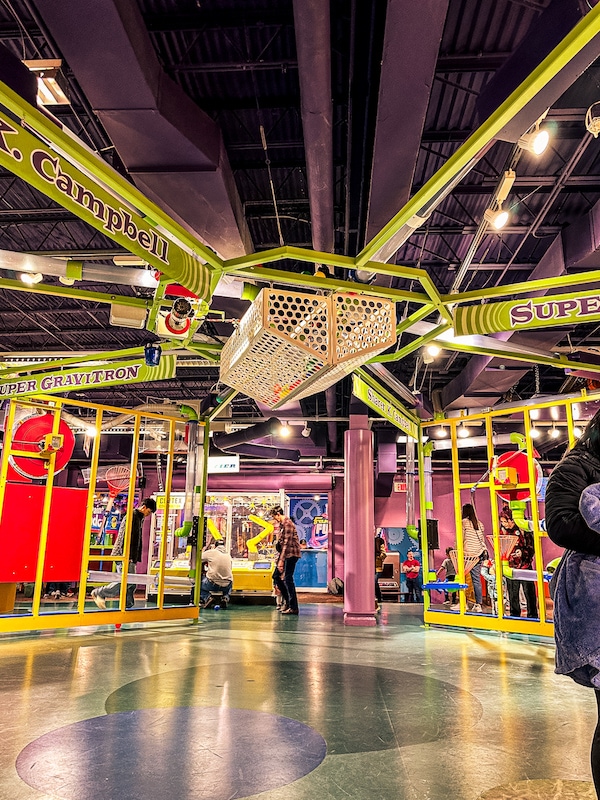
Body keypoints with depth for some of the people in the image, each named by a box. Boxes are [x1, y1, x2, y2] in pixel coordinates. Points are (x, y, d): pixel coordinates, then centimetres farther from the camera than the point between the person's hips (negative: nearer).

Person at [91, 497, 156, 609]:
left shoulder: (140, 518, 19)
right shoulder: (131, 516, -11)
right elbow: (124, 537, -18)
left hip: (131, 558, 10)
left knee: (131, 584, 6)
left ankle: (128, 606, 10)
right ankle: (99, 593, 3)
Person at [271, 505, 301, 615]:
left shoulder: (287, 524, -16)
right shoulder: (282, 524, 16)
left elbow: (287, 543, -21)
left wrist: (281, 560, -22)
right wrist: (279, 558, 14)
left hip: (291, 554, -10)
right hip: (284, 554, 10)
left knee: (287, 579, -9)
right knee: (276, 576, 11)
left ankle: (293, 608, -3)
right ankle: (287, 600, 21)